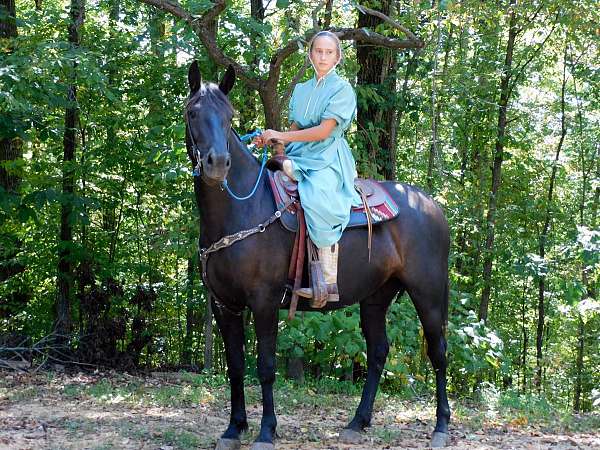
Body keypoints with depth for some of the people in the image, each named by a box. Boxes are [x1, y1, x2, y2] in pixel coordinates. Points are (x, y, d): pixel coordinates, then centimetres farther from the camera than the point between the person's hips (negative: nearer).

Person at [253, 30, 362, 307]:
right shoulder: (301, 90, 20)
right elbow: (295, 128, 18)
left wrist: (281, 136, -13)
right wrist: (278, 143, -4)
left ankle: (330, 282, -36)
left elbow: (324, 130, -10)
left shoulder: (342, 89, 0)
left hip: (328, 159, -8)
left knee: (316, 196, -33)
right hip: (299, 156, 8)